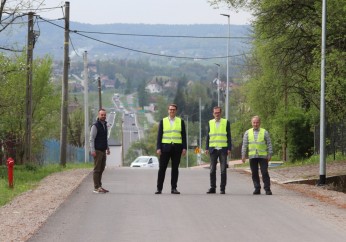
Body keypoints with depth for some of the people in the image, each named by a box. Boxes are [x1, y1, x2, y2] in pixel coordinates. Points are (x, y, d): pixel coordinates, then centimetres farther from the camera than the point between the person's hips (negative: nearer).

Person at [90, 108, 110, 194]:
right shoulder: (95, 126, -10)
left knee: (101, 169, 9)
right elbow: (91, 139, -13)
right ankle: (96, 188, -6)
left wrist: (108, 148, 20)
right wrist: (92, 151, -19)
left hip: (103, 151, 8)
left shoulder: (105, 125, 15)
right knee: (97, 170, -6)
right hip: (97, 151, -8)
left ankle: (99, 186, 14)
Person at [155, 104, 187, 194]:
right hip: (165, 147, -1)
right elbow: (159, 135, 4)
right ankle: (159, 188, 0)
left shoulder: (181, 121, 8)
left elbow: (183, 135, 7)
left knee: (175, 168, 3)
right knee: (162, 168, -2)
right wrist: (158, 148, -5)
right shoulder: (163, 121, 7)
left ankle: (174, 188, 7)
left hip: (177, 147, 1)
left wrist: (184, 148, -1)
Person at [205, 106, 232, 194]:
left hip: (223, 149, -2)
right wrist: (207, 148, 3)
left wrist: (229, 148, -3)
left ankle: (222, 188, 2)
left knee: (223, 170, -2)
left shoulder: (226, 122, 5)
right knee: (212, 170, 3)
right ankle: (212, 188, 9)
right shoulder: (210, 123, 10)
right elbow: (208, 136, 11)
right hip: (213, 149, 2)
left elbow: (229, 136, 4)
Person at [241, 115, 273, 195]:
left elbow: (269, 144, 6)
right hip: (252, 156, 2)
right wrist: (243, 155, 4)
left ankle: (267, 189, -4)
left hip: (263, 156, -2)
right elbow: (244, 145, 11)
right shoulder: (247, 133, 11)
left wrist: (270, 154, -1)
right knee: (254, 173, 3)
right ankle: (257, 189, 10)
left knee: (265, 173, -7)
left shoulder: (265, 132, 5)